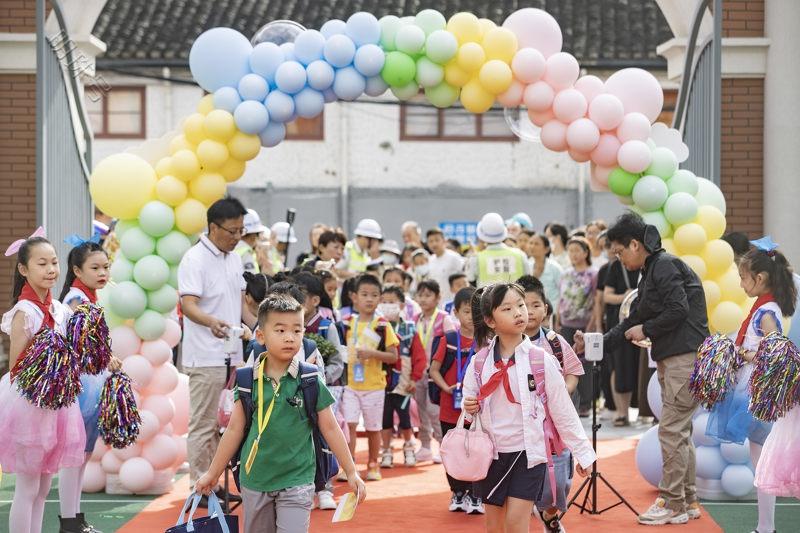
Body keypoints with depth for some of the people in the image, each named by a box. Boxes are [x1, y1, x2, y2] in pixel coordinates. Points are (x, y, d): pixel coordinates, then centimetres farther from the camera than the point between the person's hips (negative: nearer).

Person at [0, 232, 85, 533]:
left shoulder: (60, 309, 6)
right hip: (29, 402, -7)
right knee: (28, 488, 1)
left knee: (43, 487, 14)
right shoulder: (25, 311, -16)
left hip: (55, 401, 7)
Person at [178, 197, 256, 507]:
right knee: (203, 425, -2)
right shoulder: (195, 259, -13)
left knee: (222, 423, 13)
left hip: (232, 355, 8)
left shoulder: (233, 259, 14)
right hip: (206, 358, -8)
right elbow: (188, 304, -24)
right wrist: (212, 322, -42)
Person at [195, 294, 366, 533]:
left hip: (297, 481, -2)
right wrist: (212, 474, 10)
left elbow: (330, 428, 1)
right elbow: (235, 429, 6)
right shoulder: (248, 379, -2)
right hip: (255, 481, 2)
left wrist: (352, 473, 3)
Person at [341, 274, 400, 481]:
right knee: (349, 424, -8)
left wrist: (373, 353, -19)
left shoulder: (383, 326, -3)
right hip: (350, 384, 1)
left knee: (373, 428, 9)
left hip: (374, 385, -1)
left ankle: (373, 465, 24)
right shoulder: (347, 324, 4)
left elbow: (393, 357, -5)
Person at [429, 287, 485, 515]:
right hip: (450, 409, 1)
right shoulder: (449, 341, -1)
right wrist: (446, 387, -13)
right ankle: (458, 493, 26)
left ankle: (475, 497, 14)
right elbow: (434, 370, 3)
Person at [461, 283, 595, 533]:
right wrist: (469, 408, -12)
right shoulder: (479, 362, 0)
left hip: (529, 452, -3)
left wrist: (582, 451, 0)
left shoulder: (541, 359, -7)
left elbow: (562, 410, -2)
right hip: (492, 453, 3)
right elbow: (469, 404, 12)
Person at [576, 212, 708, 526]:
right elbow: (632, 322, 22)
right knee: (679, 431, 12)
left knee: (671, 430, -7)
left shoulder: (665, 265, -11)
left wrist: (646, 330, -8)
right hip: (670, 359, 10)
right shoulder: (649, 274, 20)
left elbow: (679, 310, -20)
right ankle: (688, 501, 19)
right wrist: (596, 345, 17)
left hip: (685, 356, -10)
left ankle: (673, 505, -2)